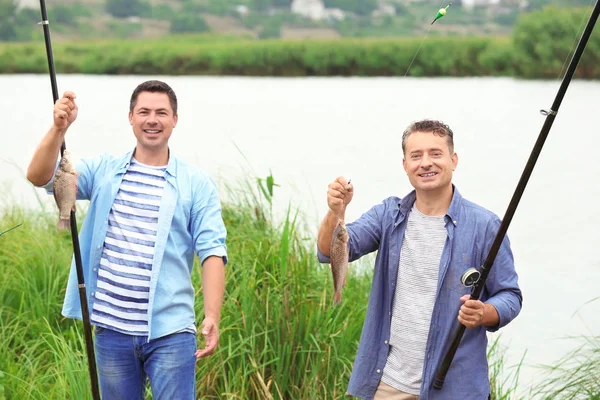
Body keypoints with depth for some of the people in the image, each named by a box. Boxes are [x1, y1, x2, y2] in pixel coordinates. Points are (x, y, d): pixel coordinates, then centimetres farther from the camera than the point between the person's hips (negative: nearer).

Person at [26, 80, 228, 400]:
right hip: (111, 328, 3)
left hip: (170, 332, -2)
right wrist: (59, 128, -21)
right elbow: (39, 177, -4)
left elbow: (212, 251, -5)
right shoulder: (103, 171, 7)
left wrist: (212, 317, -16)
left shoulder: (197, 184, 1)